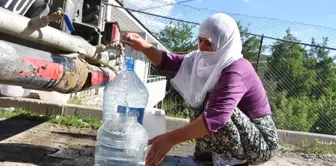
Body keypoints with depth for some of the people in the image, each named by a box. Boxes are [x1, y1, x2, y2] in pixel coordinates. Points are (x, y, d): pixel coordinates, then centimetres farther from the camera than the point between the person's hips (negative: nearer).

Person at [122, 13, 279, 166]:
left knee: (209, 103, -28)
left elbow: (216, 115, -40)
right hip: (241, 135, 8)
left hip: (262, 142, -8)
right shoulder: (209, 61, -1)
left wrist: (171, 139, -41)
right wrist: (145, 46, -21)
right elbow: (168, 62, -3)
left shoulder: (236, 71, -27)